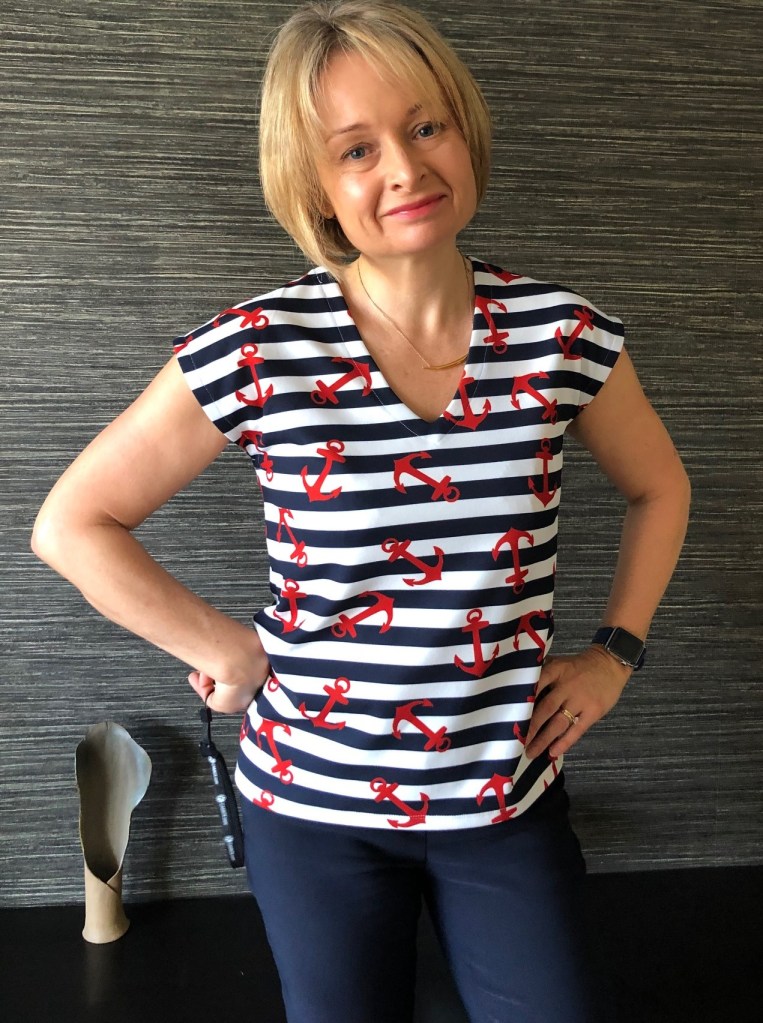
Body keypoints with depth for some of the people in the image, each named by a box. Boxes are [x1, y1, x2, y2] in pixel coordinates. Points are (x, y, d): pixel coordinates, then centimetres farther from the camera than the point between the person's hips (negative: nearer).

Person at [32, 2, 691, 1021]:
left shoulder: (564, 337, -7)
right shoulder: (259, 351, -14)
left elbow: (658, 488, 12)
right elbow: (72, 523, -7)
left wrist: (613, 652, 3)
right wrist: (234, 653, -9)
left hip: (511, 798, 2)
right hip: (316, 804, -1)